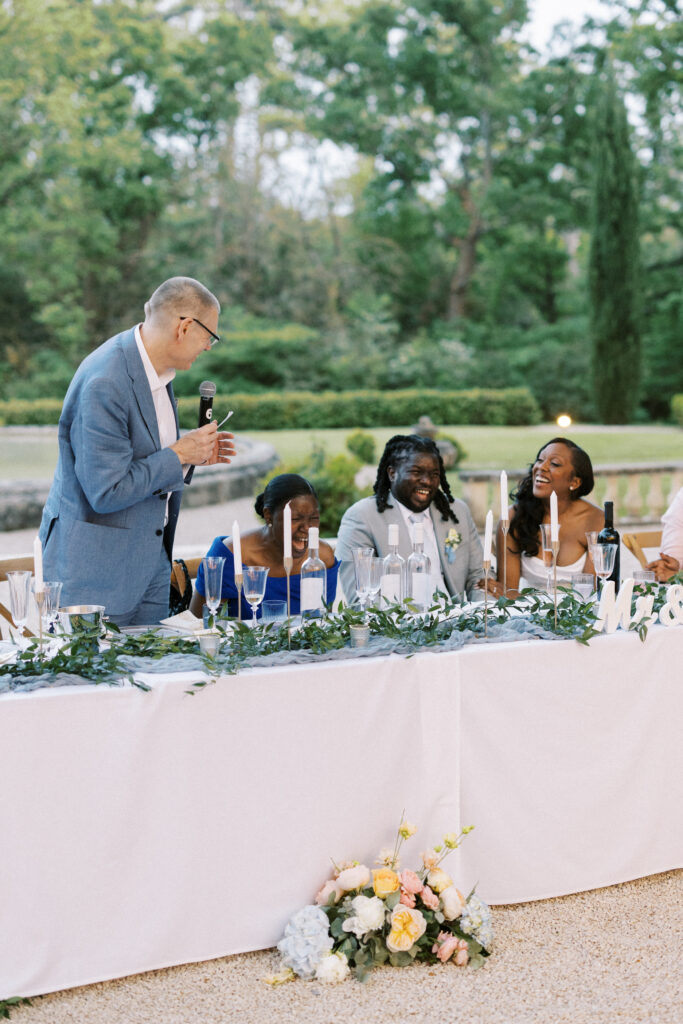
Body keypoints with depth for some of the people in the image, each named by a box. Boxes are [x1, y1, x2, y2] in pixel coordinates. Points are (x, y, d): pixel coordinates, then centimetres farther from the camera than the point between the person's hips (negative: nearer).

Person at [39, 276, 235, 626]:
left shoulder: (155, 368, 4)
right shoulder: (104, 384, -25)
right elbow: (107, 492, -26)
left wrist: (194, 454, 3)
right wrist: (178, 455, -18)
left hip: (150, 556, 9)